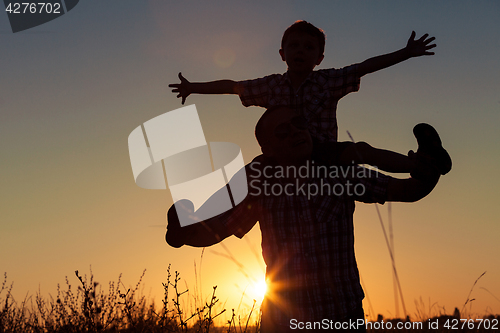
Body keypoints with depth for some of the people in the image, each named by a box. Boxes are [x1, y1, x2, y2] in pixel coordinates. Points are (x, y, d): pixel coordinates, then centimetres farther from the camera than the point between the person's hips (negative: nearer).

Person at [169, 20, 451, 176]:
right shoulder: (271, 85, 7)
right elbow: (232, 86, 16)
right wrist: (193, 87, 24)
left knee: (359, 150, -29)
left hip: (325, 154, -4)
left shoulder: (328, 81, 1)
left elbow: (366, 67, -4)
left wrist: (406, 53, -9)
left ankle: (422, 165, -36)